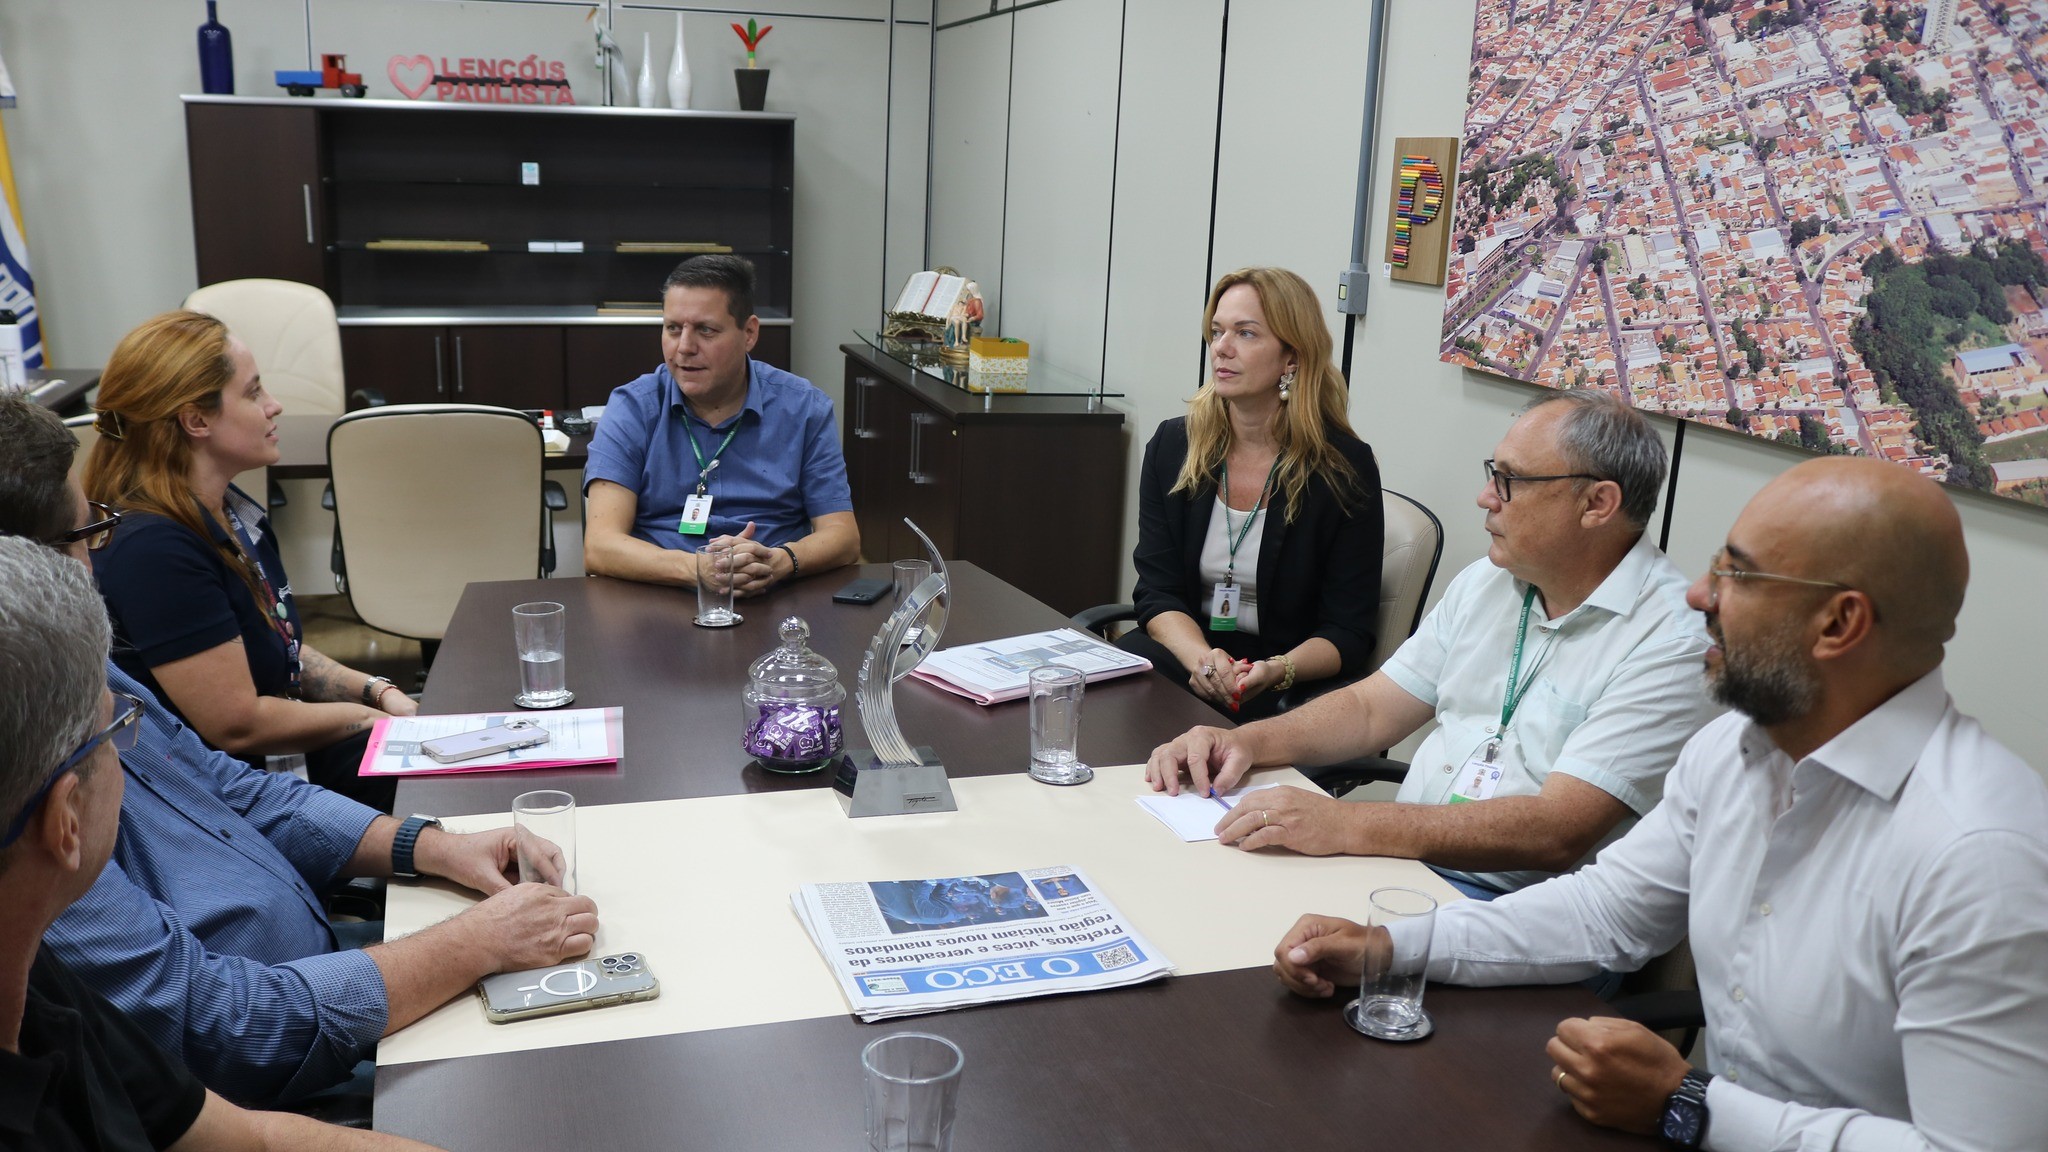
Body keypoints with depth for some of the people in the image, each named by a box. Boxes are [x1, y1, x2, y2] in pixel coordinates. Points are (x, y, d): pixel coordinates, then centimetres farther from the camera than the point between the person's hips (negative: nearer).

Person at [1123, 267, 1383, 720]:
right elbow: (1157, 592, 1)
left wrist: (1277, 670, -26)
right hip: (1184, 655, 2)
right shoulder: (1172, 446, 4)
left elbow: (1348, 631, -5)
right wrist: (1201, 658, -21)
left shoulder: (1345, 467, -6)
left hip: (1294, 686, -2)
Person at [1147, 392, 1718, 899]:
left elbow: (1557, 833, -24)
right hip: (1399, 856, 7)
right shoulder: (1485, 582, 11)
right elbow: (1372, 708, 15)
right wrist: (1249, 740, -4)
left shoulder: (1673, 640, -15)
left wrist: (1346, 825, -30)